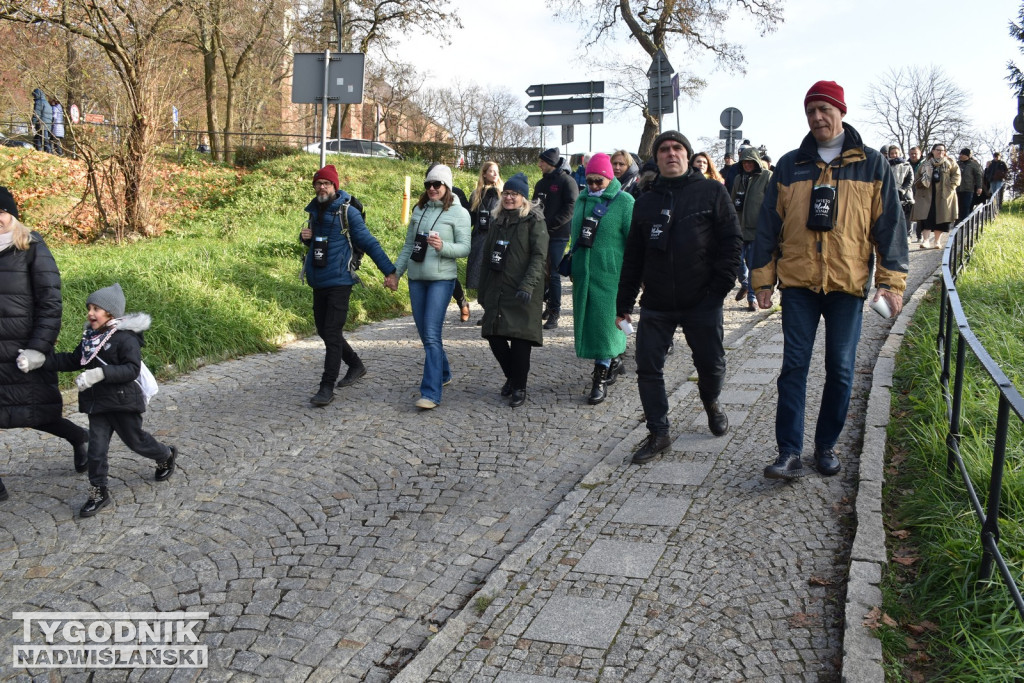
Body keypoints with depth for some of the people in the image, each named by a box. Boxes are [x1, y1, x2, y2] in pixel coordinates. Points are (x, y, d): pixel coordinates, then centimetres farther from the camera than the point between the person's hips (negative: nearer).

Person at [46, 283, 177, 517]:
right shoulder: (90, 336, 5)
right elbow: (73, 360, 12)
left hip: (123, 401, -6)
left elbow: (132, 369, -24)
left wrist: (101, 373, -35)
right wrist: (42, 360, 0)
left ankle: (166, 456, 39)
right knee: (96, 447, 5)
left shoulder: (125, 338, -17)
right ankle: (98, 493, 15)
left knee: (135, 440, 11)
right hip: (98, 402, 6)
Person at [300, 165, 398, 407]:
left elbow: (369, 243, -9)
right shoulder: (314, 210, 11)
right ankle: (355, 365, 35)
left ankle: (327, 388, -6)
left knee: (332, 333, -10)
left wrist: (389, 270, -14)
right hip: (318, 282, 8)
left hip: (339, 282, -8)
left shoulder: (347, 212, -9)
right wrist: (305, 237, 2)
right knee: (323, 330, 15)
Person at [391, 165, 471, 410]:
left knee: (432, 334, -13)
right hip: (416, 278, 6)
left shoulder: (458, 213, -3)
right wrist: (396, 271, 12)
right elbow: (409, 245, 17)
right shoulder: (419, 209, 12)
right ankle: (442, 374, 33)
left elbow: (465, 248, -9)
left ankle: (431, 393, -14)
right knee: (425, 333, 13)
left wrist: (442, 246, -26)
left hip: (442, 279, -6)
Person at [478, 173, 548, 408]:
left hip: (522, 293, -5)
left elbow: (539, 255, -12)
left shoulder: (534, 220, -3)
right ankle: (511, 376, 26)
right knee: (493, 335, 3)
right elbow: (487, 254, 19)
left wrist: (528, 285, -24)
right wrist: (482, 290, 17)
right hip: (497, 289, 6)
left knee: (520, 337, -4)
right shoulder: (497, 220, 15)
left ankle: (519, 386, 11)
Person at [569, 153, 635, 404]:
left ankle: (601, 378, 0)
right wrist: (571, 261, 21)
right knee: (587, 319, 12)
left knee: (605, 322, -6)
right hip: (583, 273, 6)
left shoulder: (624, 201, -6)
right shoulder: (582, 200, 12)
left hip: (609, 273, -6)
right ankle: (614, 361, 32)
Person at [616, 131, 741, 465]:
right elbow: (632, 257, 14)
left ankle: (711, 403, 41)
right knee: (648, 369, -1)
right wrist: (624, 304, 11)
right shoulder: (646, 202, 12)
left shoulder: (712, 192, 1)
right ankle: (658, 433, 14)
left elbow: (731, 241, -3)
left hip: (702, 303, -3)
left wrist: (719, 288, -12)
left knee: (711, 365, 8)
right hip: (656, 305, 3)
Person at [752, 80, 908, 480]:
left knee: (840, 369, 6)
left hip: (848, 284, 0)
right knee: (794, 367, -2)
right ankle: (789, 452, 1)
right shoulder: (790, 165, 7)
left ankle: (826, 445, 21)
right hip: (798, 283, 0)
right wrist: (764, 279, 2)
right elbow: (768, 224, 7)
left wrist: (891, 280, -4)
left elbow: (889, 225, 3)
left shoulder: (872, 165, 5)